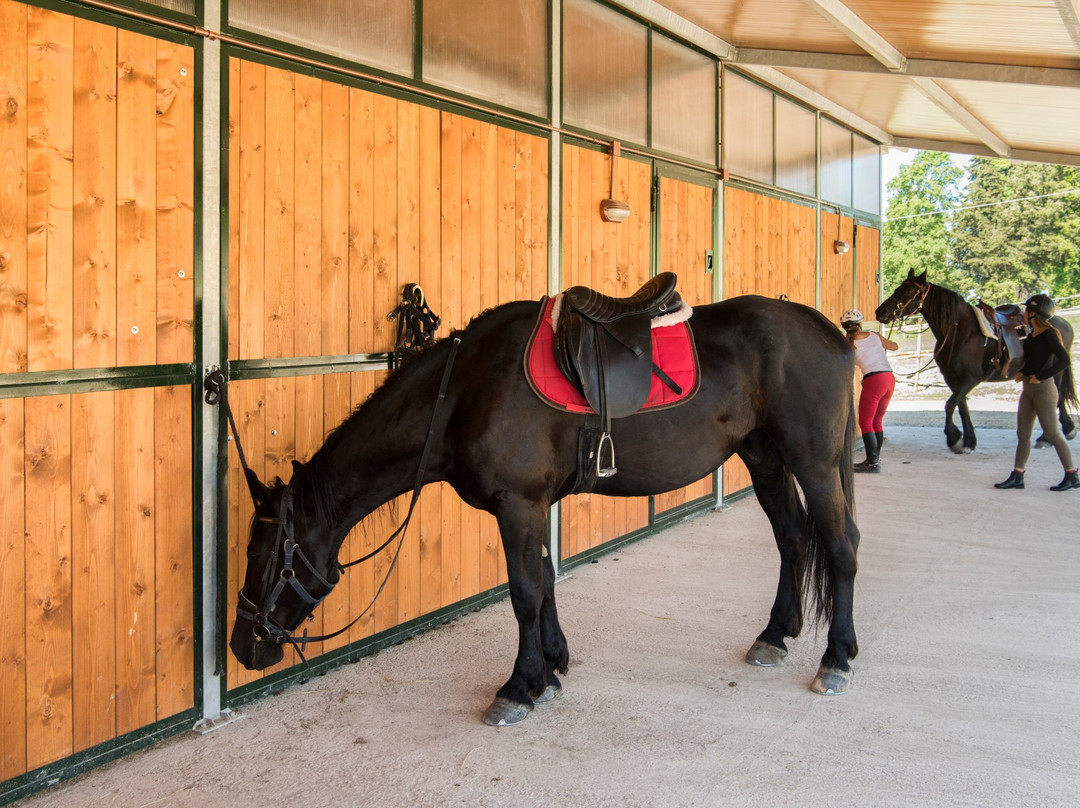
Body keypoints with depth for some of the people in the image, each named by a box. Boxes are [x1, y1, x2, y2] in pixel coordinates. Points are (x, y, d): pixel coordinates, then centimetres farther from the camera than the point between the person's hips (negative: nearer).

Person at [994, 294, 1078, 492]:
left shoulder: (1049, 335, -15)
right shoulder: (1033, 334, 11)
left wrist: (1040, 376, -22)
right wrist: (1022, 372, 9)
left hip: (1043, 388, -9)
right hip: (1028, 388, 9)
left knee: (1051, 433, -4)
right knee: (1023, 433, 8)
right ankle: (1017, 476, 11)